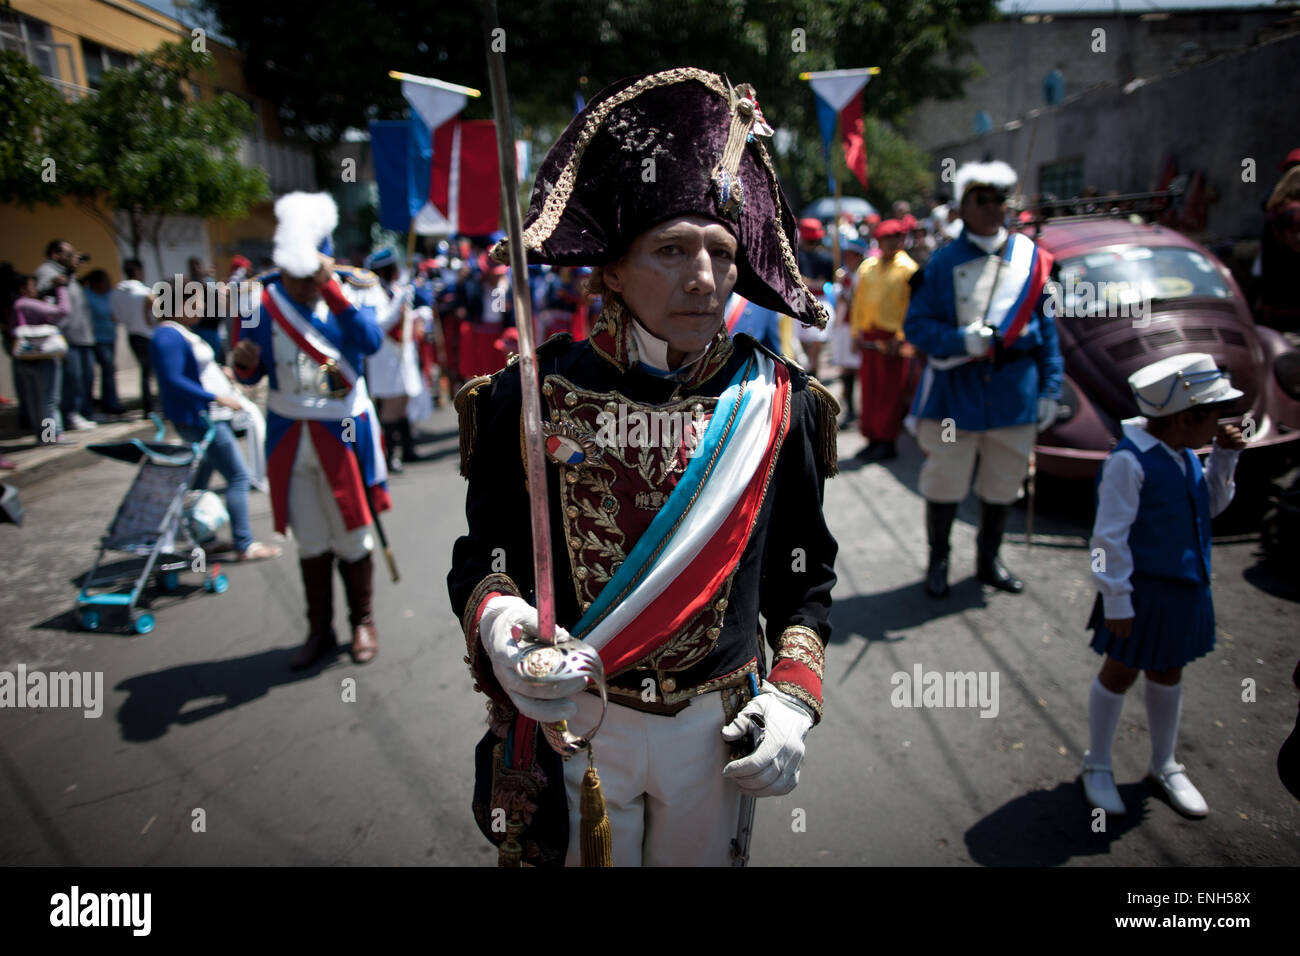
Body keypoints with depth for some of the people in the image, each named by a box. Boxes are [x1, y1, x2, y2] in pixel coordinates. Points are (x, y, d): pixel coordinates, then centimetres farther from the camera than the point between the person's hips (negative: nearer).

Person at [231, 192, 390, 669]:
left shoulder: (351, 289, -8)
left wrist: (329, 287, -31)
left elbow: (370, 342, -28)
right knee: (309, 541, 13)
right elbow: (252, 376, 2)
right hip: (289, 436, 3)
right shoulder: (263, 296, -1)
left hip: (341, 432, -2)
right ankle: (320, 630, 27)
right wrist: (244, 362, -21)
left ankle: (363, 623, 26)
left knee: (351, 538, 7)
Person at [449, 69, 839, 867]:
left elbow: (805, 572, 2)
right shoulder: (531, 397, -11)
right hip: (567, 723, -1)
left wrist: (793, 694, -9)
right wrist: (496, 620, -26)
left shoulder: (778, 404, -6)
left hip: (716, 729, 2)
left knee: (699, 856, 24)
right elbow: (482, 555, -4)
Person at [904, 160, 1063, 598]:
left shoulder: (1031, 257, 5)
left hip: (1014, 393, 3)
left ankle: (988, 559, 33)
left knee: (1002, 483, 14)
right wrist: (961, 340, -22)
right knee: (944, 483, 4)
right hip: (954, 392, -3)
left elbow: (1046, 328, 8)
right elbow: (916, 325, -5)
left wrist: (1050, 388, 3)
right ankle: (937, 561, 23)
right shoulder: (943, 261, -3)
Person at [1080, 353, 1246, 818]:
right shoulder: (1129, 461, -23)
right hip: (1142, 590, -8)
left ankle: (1164, 765, 40)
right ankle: (1097, 766, 28)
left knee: (1168, 673, 21)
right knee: (1121, 673, 8)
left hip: (1184, 588, 8)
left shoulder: (1184, 454, 1)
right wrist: (1117, 600, -19)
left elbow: (1211, 505, 17)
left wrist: (1224, 458, 2)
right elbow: (1110, 537, -22)